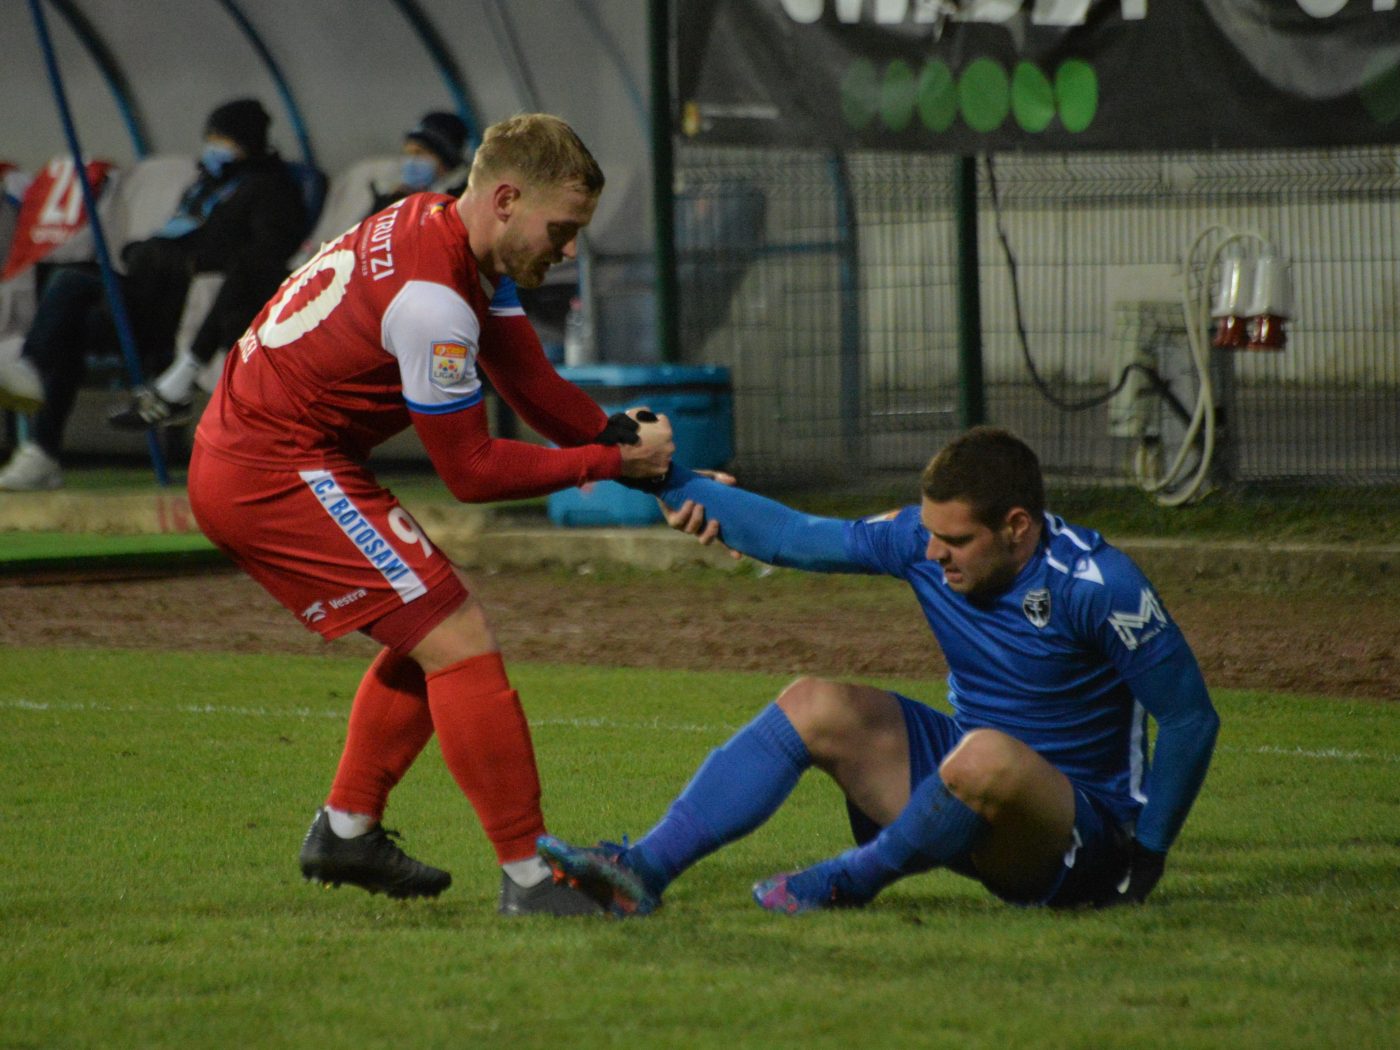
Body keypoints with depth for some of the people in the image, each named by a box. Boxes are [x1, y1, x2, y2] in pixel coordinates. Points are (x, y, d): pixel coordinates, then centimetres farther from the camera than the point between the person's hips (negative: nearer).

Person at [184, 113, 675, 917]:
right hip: (277, 475, -10)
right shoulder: (431, 299, -25)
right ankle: (530, 874, -10)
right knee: (459, 640, -12)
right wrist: (612, 460, -11)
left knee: (436, 626, 18)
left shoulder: (446, 232, 5)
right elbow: (472, 471, -16)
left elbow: (538, 390, 8)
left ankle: (347, 830, 28)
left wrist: (644, 454, -4)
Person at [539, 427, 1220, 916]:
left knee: (986, 756, -40)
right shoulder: (923, 540, -6)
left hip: (1084, 832, -7)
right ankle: (644, 869, -18)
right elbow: (796, 537, 3)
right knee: (813, 706, -8)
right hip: (973, 787, 7)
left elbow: (1191, 719, -15)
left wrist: (1146, 854, -16)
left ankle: (850, 883, -14)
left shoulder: (1096, 586, -22)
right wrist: (668, 481, -3)